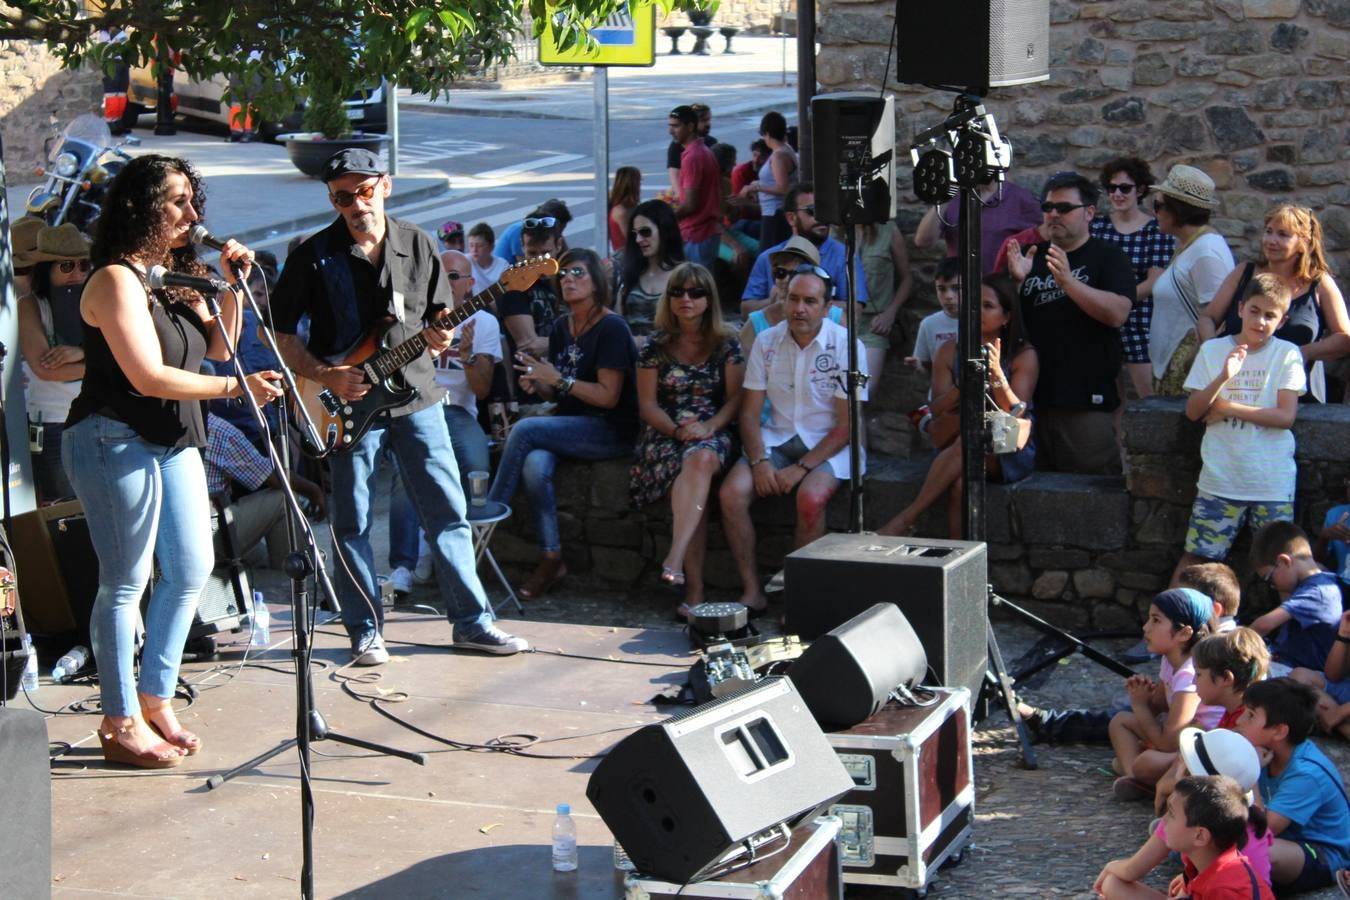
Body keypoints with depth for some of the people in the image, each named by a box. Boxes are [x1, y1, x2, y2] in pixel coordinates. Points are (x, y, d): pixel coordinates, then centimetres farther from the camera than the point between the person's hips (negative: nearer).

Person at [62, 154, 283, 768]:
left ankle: (156, 700, 24)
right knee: (126, 583, -3)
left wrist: (232, 287, 0)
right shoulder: (117, 280, -15)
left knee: (192, 570, 10)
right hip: (116, 441, -9)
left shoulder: (176, 276, 12)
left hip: (174, 443, 9)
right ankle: (121, 725, 5)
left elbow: (218, 346, 14)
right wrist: (237, 387, -19)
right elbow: (148, 377, -21)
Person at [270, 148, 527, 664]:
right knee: (352, 523, 3)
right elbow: (280, 332, -2)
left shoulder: (418, 246, 4)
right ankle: (365, 632, 14)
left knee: (448, 512, 4)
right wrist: (325, 376, -14)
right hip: (349, 404, -3)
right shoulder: (314, 257, -5)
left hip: (416, 396, 3)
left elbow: (439, 316, 13)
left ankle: (472, 621, 13)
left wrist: (439, 337, -10)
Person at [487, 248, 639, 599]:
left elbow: (608, 396, -15)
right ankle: (550, 558, -20)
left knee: (525, 429, -26)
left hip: (611, 432, -6)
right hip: (568, 426, 6)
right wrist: (537, 384, -4)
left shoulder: (611, 327, -10)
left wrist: (558, 379, -20)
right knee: (534, 465, -27)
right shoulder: (561, 327, 13)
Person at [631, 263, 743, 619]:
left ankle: (674, 559, -49)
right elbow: (647, 405, 5)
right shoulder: (655, 346, 9)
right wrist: (677, 430, -13)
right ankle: (694, 587, -37)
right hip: (664, 434, 0)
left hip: (713, 433, 0)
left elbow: (736, 398, 3)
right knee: (689, 472, -34)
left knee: (702, 459, -38)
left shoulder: (727, 344, 9)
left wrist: (708, 427, -16)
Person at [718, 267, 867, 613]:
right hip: (776, 440, 4)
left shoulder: (846, 346, -8)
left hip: (827, 444, -4)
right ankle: (752, 591, -12)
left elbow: (847, 423, -10)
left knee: (810, 498, -34)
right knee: (731, 493, -22)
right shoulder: (767, 342, 4)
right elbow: (750, 411, 4)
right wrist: (759, 461, -13)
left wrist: (802, 468, -18)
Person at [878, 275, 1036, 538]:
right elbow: (938, 410, -2)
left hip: (1007, 454, -3)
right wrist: (964, 384, -22)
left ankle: (905, 519, -33)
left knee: (969, 442, -35)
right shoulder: (950, 351, 7)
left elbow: (1016, 415, -12)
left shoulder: (1023, 355, -3)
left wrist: (996, 374, -28)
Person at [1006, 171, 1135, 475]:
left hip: (1087, 403, -5)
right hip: (1033, 399, 5)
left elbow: (1117, 313, -15)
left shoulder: (1107, 257, 1)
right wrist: (1016, 281, -7)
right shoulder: (1033, 257, 16)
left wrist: (1068, 281, -25)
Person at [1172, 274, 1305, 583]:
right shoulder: (1212, 350, 5)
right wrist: (1224, 377, -16)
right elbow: (1193, 412, 0)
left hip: (1273, 482, -1)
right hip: (1220, 478, 1)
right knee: (1196, 554, 1)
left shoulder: (1287, 355, 0)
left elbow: (1286, 416, -9)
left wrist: (1226, 407, -9)